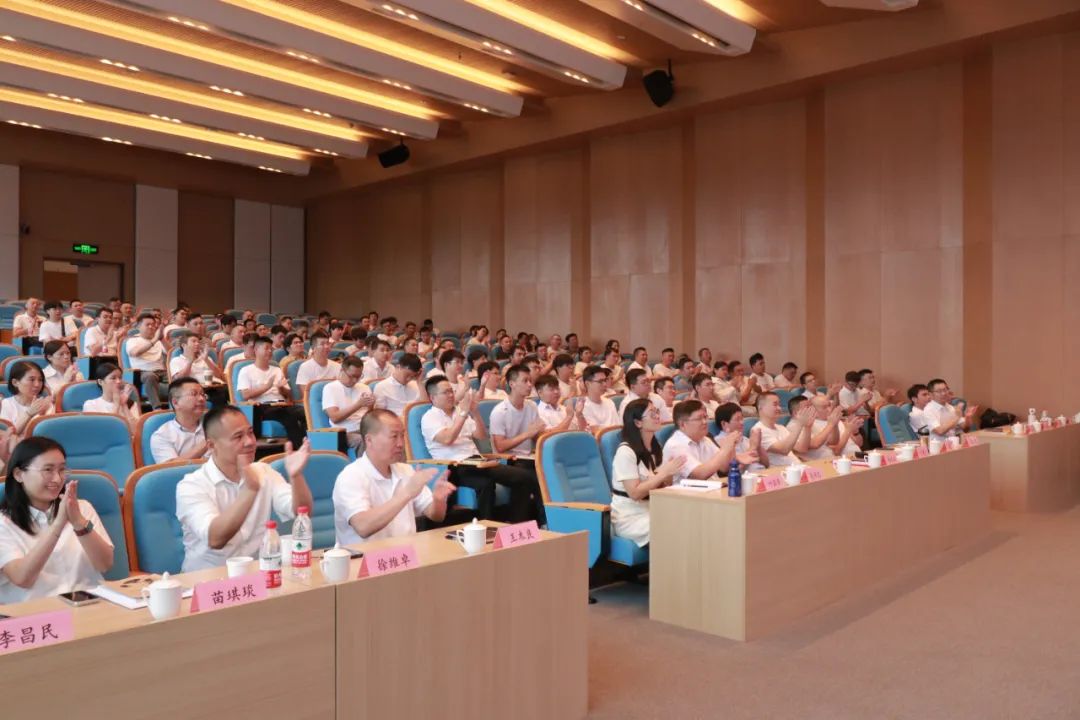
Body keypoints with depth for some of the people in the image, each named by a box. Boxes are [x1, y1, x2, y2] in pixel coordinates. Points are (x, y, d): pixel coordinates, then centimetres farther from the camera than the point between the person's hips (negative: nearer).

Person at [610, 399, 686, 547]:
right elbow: (635, 493, -19)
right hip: (629, 518, -7)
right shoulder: (626, 451, -13)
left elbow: (663, 488, 8)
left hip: (651, 511, 7)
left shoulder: (655, 448, 11)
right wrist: (664, 473, -20)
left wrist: (670, 474, -12)